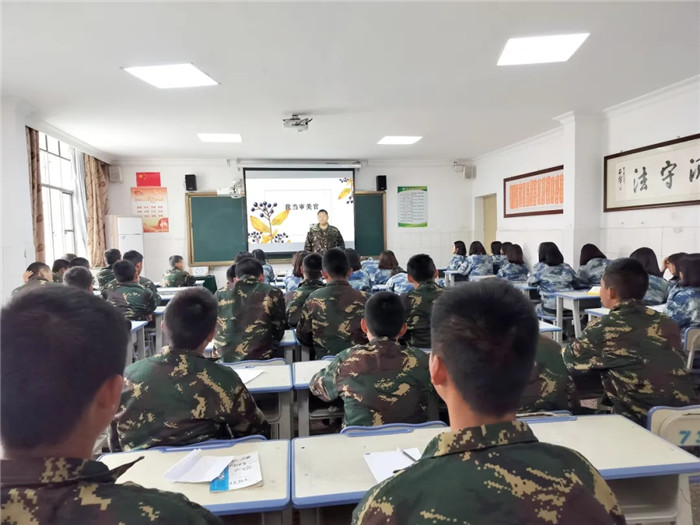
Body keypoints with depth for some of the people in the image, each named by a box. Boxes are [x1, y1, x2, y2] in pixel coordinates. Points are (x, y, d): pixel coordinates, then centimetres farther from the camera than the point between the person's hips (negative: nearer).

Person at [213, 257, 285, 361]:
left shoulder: (220, 293, 7)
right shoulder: (274, 294, 0)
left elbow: (215, 332, 16)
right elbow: (278, 334, 5)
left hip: (224, 360, 3)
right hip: (261, 359, -3)